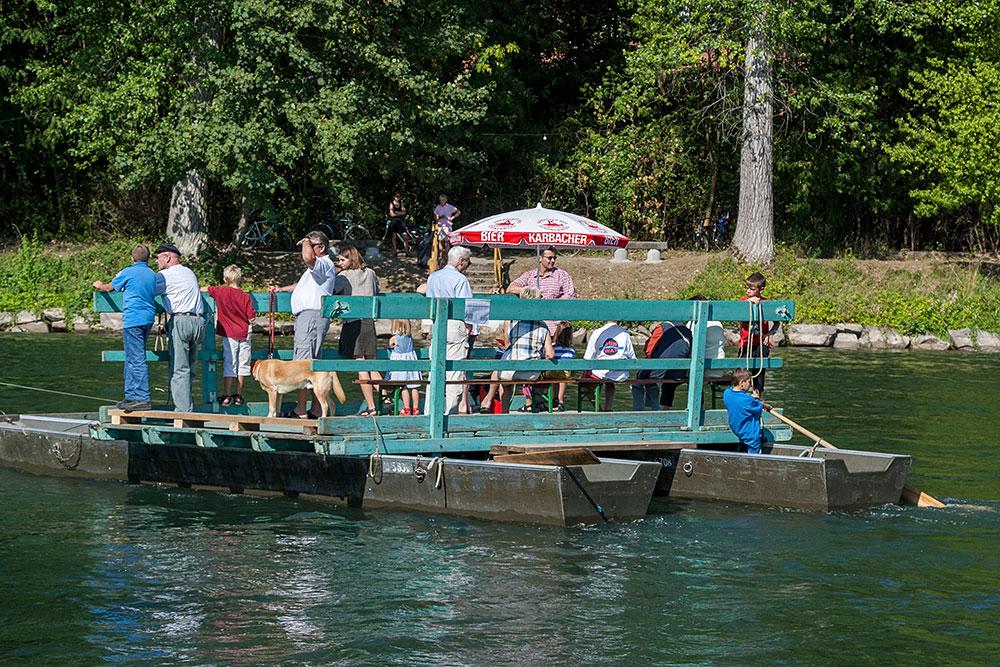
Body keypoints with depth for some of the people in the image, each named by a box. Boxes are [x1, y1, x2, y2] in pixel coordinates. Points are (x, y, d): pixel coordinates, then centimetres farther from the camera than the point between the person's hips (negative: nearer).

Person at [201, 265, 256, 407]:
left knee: (229, 365, 0)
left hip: (229, 335, -1)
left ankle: (226, 396, -3)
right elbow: (251, 317, -8)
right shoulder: (246, 297, -7)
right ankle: (238, 396, 12)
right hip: (244, 334, 1)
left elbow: (205, 289, 11)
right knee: (242, 365, 8)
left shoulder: (221, 291, -5)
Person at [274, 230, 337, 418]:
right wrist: (283, 289, 41)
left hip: (312, 316, -11)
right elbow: (303, 284, 44)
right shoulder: (317, 267, 25)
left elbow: (308, 258, -31)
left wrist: (306, 243, -13)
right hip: (307, 316, 11)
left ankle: (300, 410, -14)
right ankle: (316, 409, 13)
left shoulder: (325, 265, -9)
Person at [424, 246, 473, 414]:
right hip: (456, 326, -6)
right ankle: (451, 412, -4)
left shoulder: (433, 277, 12)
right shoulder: (460, 279, -10)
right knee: (455, 373, -2)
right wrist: (469, 326, -2)